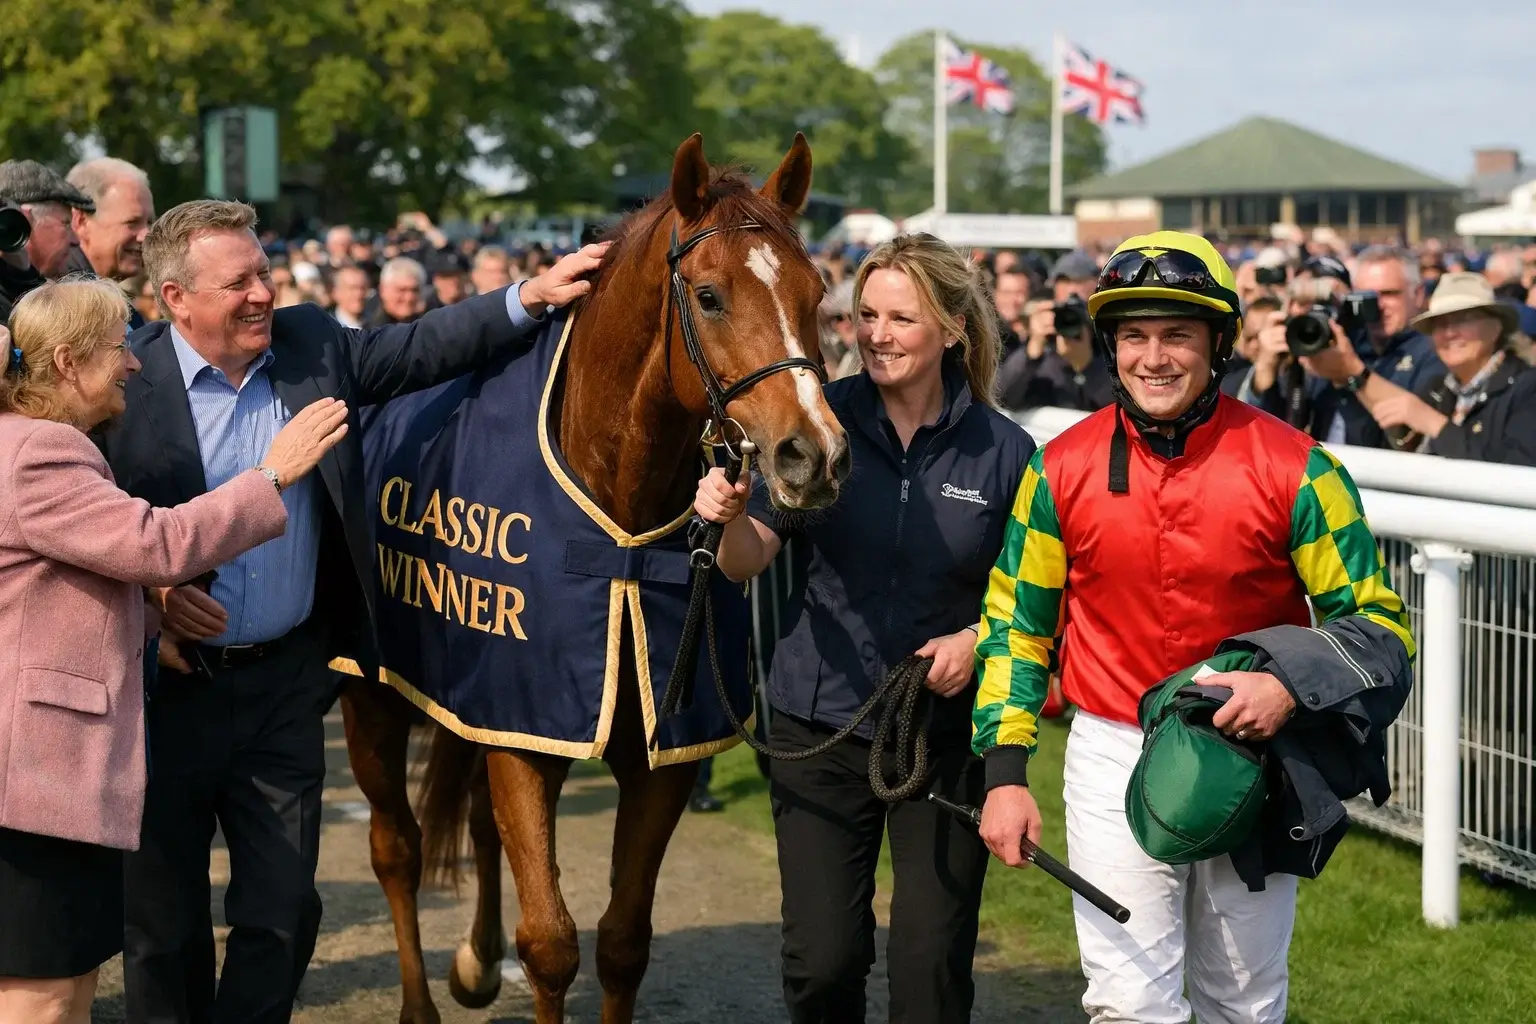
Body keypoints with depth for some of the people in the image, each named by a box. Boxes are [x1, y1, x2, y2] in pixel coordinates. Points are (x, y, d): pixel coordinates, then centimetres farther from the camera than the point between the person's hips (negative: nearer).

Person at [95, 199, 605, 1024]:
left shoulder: (314, 345, 2)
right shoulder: (124, 379, -11)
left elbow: (422, 348, 7)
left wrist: (530, 299, -4)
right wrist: (149, 595, -17)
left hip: (286, 679, 4)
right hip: (168, 683, -3)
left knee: (282, 910, 7)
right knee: (162, 913, 10)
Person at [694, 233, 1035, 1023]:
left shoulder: (1002, 449, -3)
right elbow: (749, 562, -5)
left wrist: (979, 637, -14)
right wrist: (731, 517, -26)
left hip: (949, 729, 0)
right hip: (819, 722, 0)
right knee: (821, 960, 2)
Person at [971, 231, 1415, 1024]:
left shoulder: (1293, 469, -10)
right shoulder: (1061, 469, -4)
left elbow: (1375, 621, -5)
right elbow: (1015, 623, 5)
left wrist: (1293, 686, -24)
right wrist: (1004, 771, -2)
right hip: (1113, 752, 0)